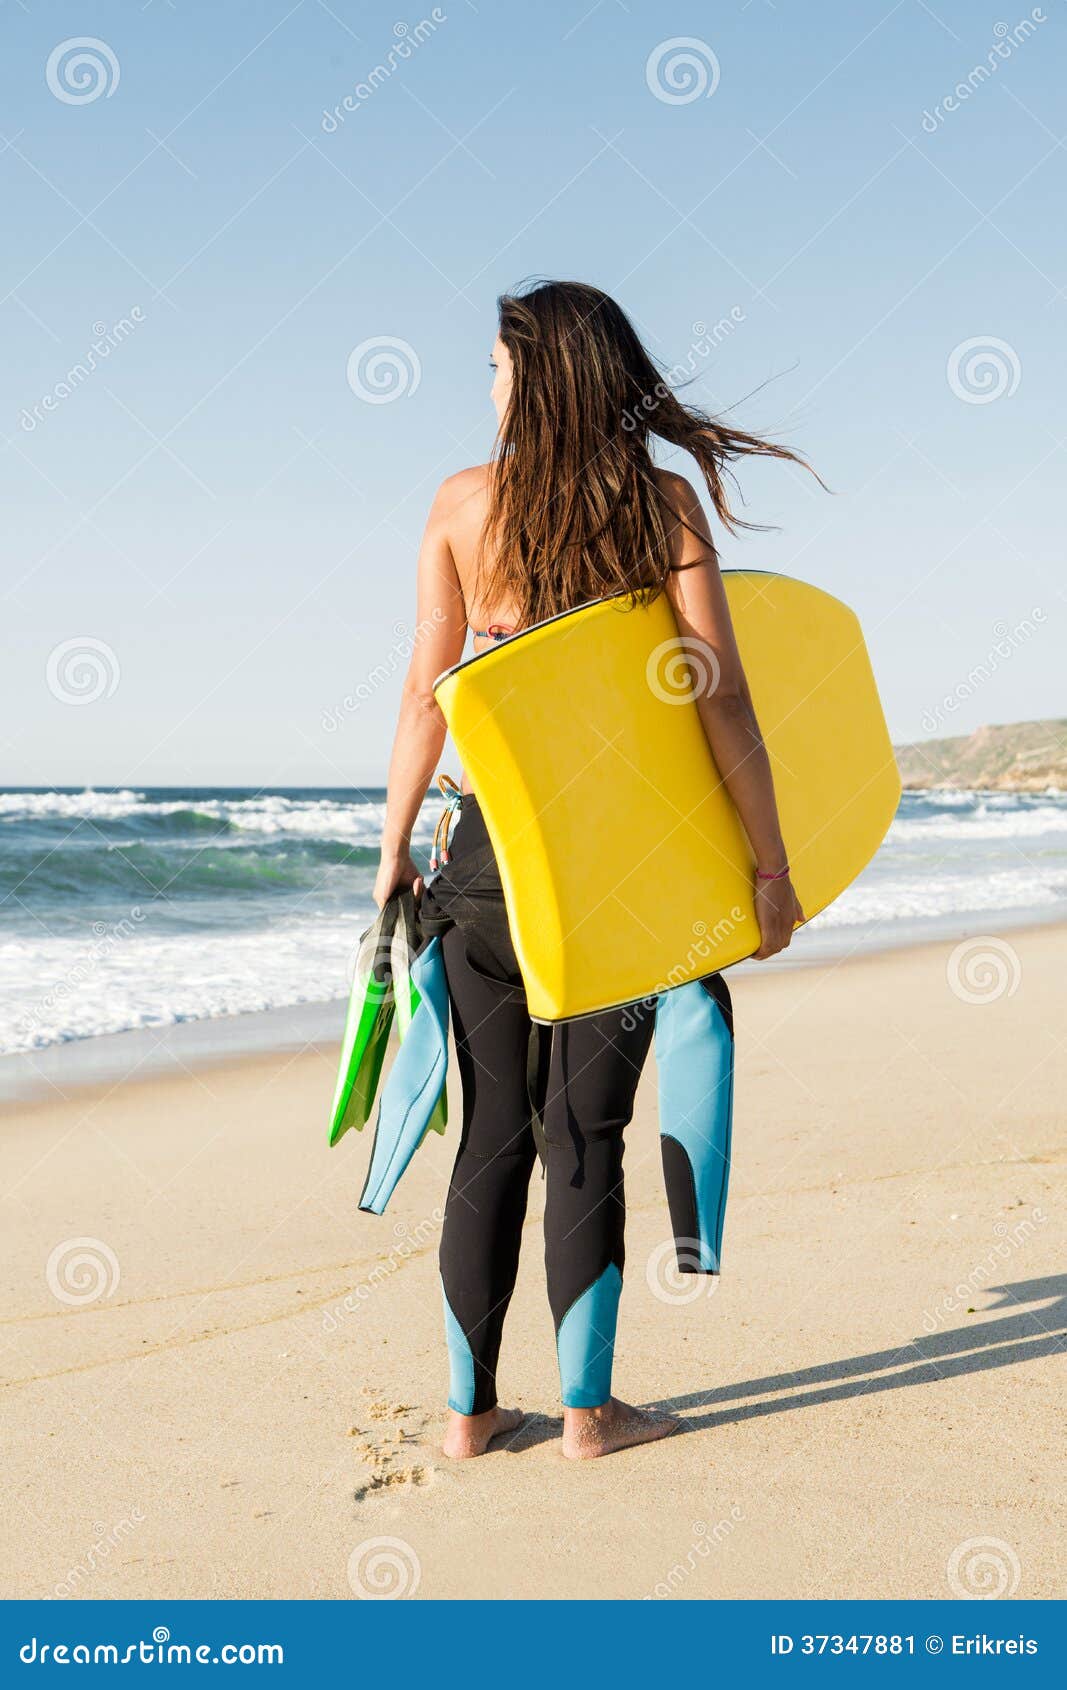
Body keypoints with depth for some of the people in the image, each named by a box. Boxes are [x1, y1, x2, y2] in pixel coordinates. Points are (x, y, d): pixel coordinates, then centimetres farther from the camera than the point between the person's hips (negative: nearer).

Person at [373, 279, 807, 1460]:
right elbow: (722, 701, -7)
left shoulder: (462, 503, 2)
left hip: (492, 841, 1)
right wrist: (772, 869, -2)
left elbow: (426, 693, 0)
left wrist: (395, 847, 9)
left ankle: (469, 1407, 18)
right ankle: (586, 1409, 12)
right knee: (584, 1130, 6)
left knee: (492, 1133, 10)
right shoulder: (662, 500, -2)